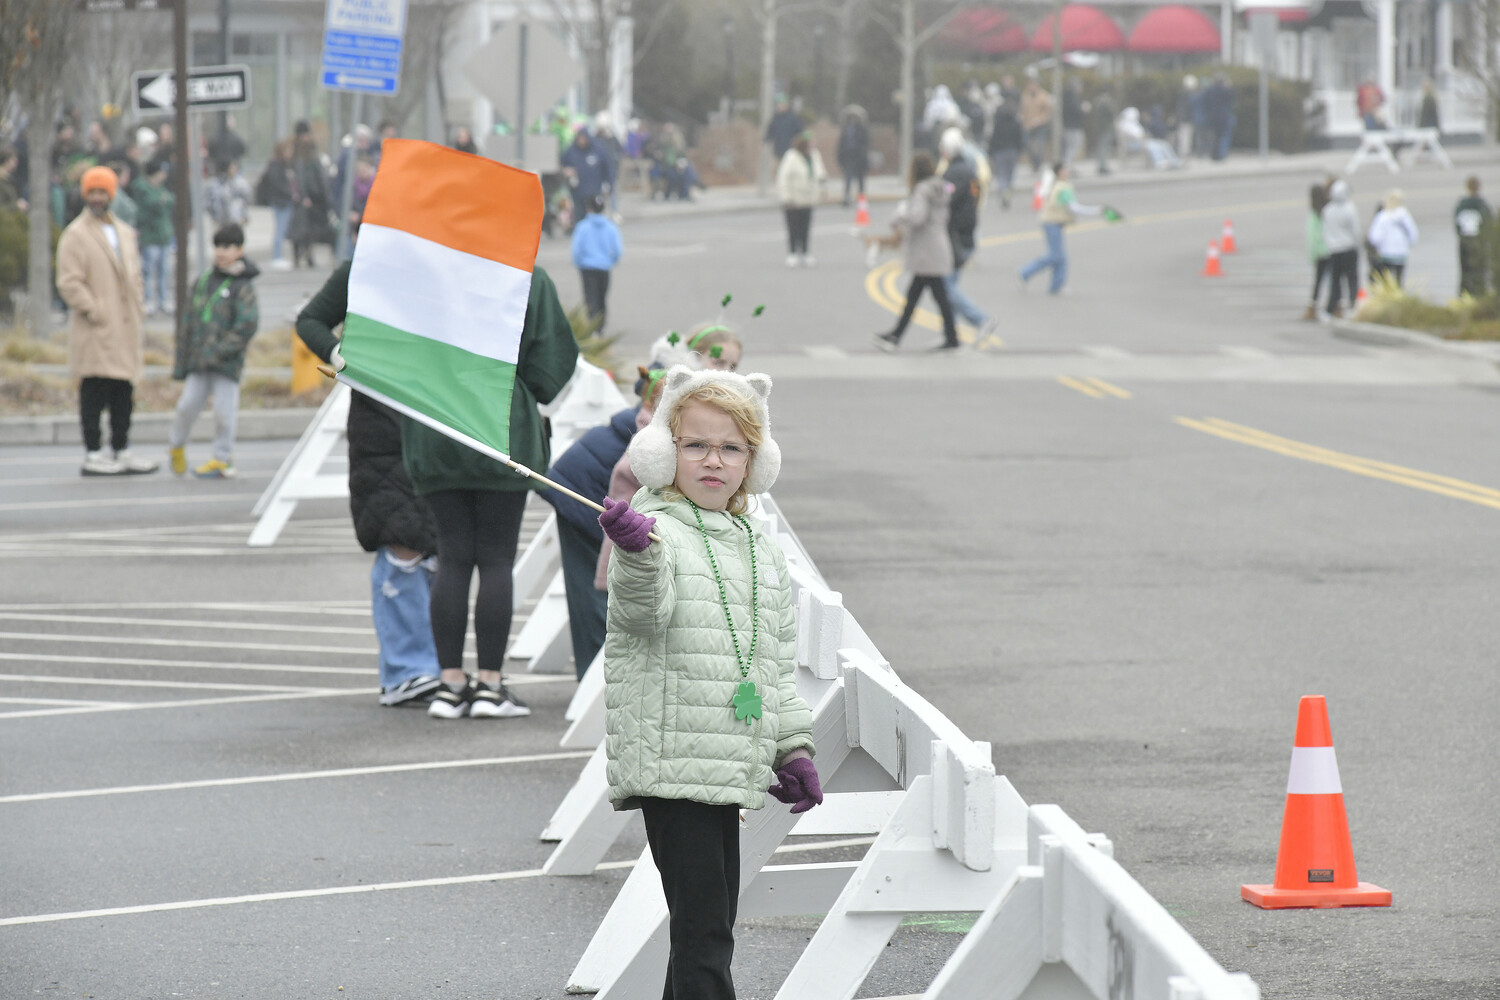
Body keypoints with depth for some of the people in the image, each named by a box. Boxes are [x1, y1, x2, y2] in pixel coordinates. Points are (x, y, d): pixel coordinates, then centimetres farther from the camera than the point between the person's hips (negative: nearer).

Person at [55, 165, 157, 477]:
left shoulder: (125, 233, 18)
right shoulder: (75, 235, -5)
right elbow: (69, 283, -11)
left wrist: (139, 309, 13)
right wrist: (93, 311, -17)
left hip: (125, 330, 7)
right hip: (95, 334, -7)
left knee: (124, 392, 10)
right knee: (95, 393, -7)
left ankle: (122, 451, 16)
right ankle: (92, 454, -3)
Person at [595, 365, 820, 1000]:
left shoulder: (761, 553, 17)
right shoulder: (659, 531, -6)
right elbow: (645, 609, -26)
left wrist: (794, 747, 17)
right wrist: (637, 551, -46)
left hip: (734, 768, 8)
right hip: (671, 766, -8)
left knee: (710, 929, 12)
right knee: (703, 931, -13)